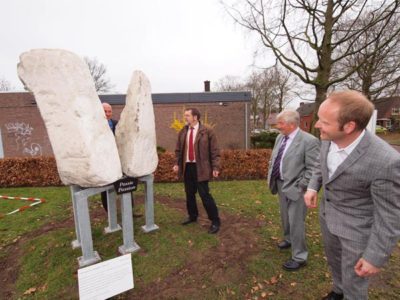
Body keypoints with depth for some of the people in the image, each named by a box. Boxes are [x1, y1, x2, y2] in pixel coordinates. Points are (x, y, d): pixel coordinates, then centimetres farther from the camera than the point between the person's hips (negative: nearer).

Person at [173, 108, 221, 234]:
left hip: (200, 168, -5)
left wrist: (215, 167, -11)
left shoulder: (207, 131, -6)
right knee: (189, 194, 14)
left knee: (205, 195, -3)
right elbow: (178, 150, 15)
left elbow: (214, 151, -6)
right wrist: (177, 163, 4)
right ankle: (192, 216, 35)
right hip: (187, 167, 5)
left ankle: (215, 221, 12)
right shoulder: (182, 132, 9)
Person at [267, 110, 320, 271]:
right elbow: (273, 159, 13)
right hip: (280, 184, 8)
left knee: (296, 222, 4)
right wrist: (271, 178, 7)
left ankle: (299, 257, 22)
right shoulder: (280, 137, 4)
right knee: (285, 217, 25)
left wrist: (300, 187, -17)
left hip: (295, 187, -7)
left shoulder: (309, 141, -19)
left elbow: (313, 169, -19)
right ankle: (288, 239, 49)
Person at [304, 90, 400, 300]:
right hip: (329, 213, 7)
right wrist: (312, 187, -5)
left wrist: (376, 257, -14)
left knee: (353, 278, 15)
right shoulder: (330, 138, -15)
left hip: (359, 226, -6)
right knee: (334, 258, 29)